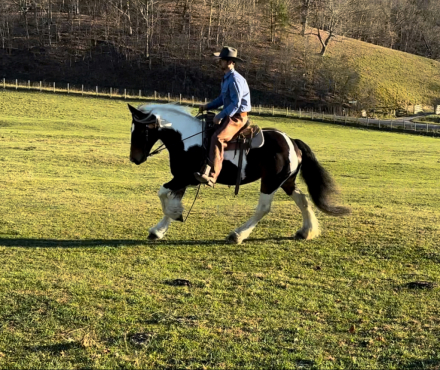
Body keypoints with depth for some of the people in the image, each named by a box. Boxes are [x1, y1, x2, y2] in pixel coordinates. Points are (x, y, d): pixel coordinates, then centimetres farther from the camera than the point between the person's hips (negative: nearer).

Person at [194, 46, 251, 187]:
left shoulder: (235, 79, -17)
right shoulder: (226, 78, 14)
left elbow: (236, 104, -23)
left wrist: (221, 116, -23)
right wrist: (207, 106, 12)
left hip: (237, 117, -11)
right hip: (228, 115, 11)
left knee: (218, 138, -29)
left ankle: (212, 176, -33)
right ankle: (204, 169, 15)